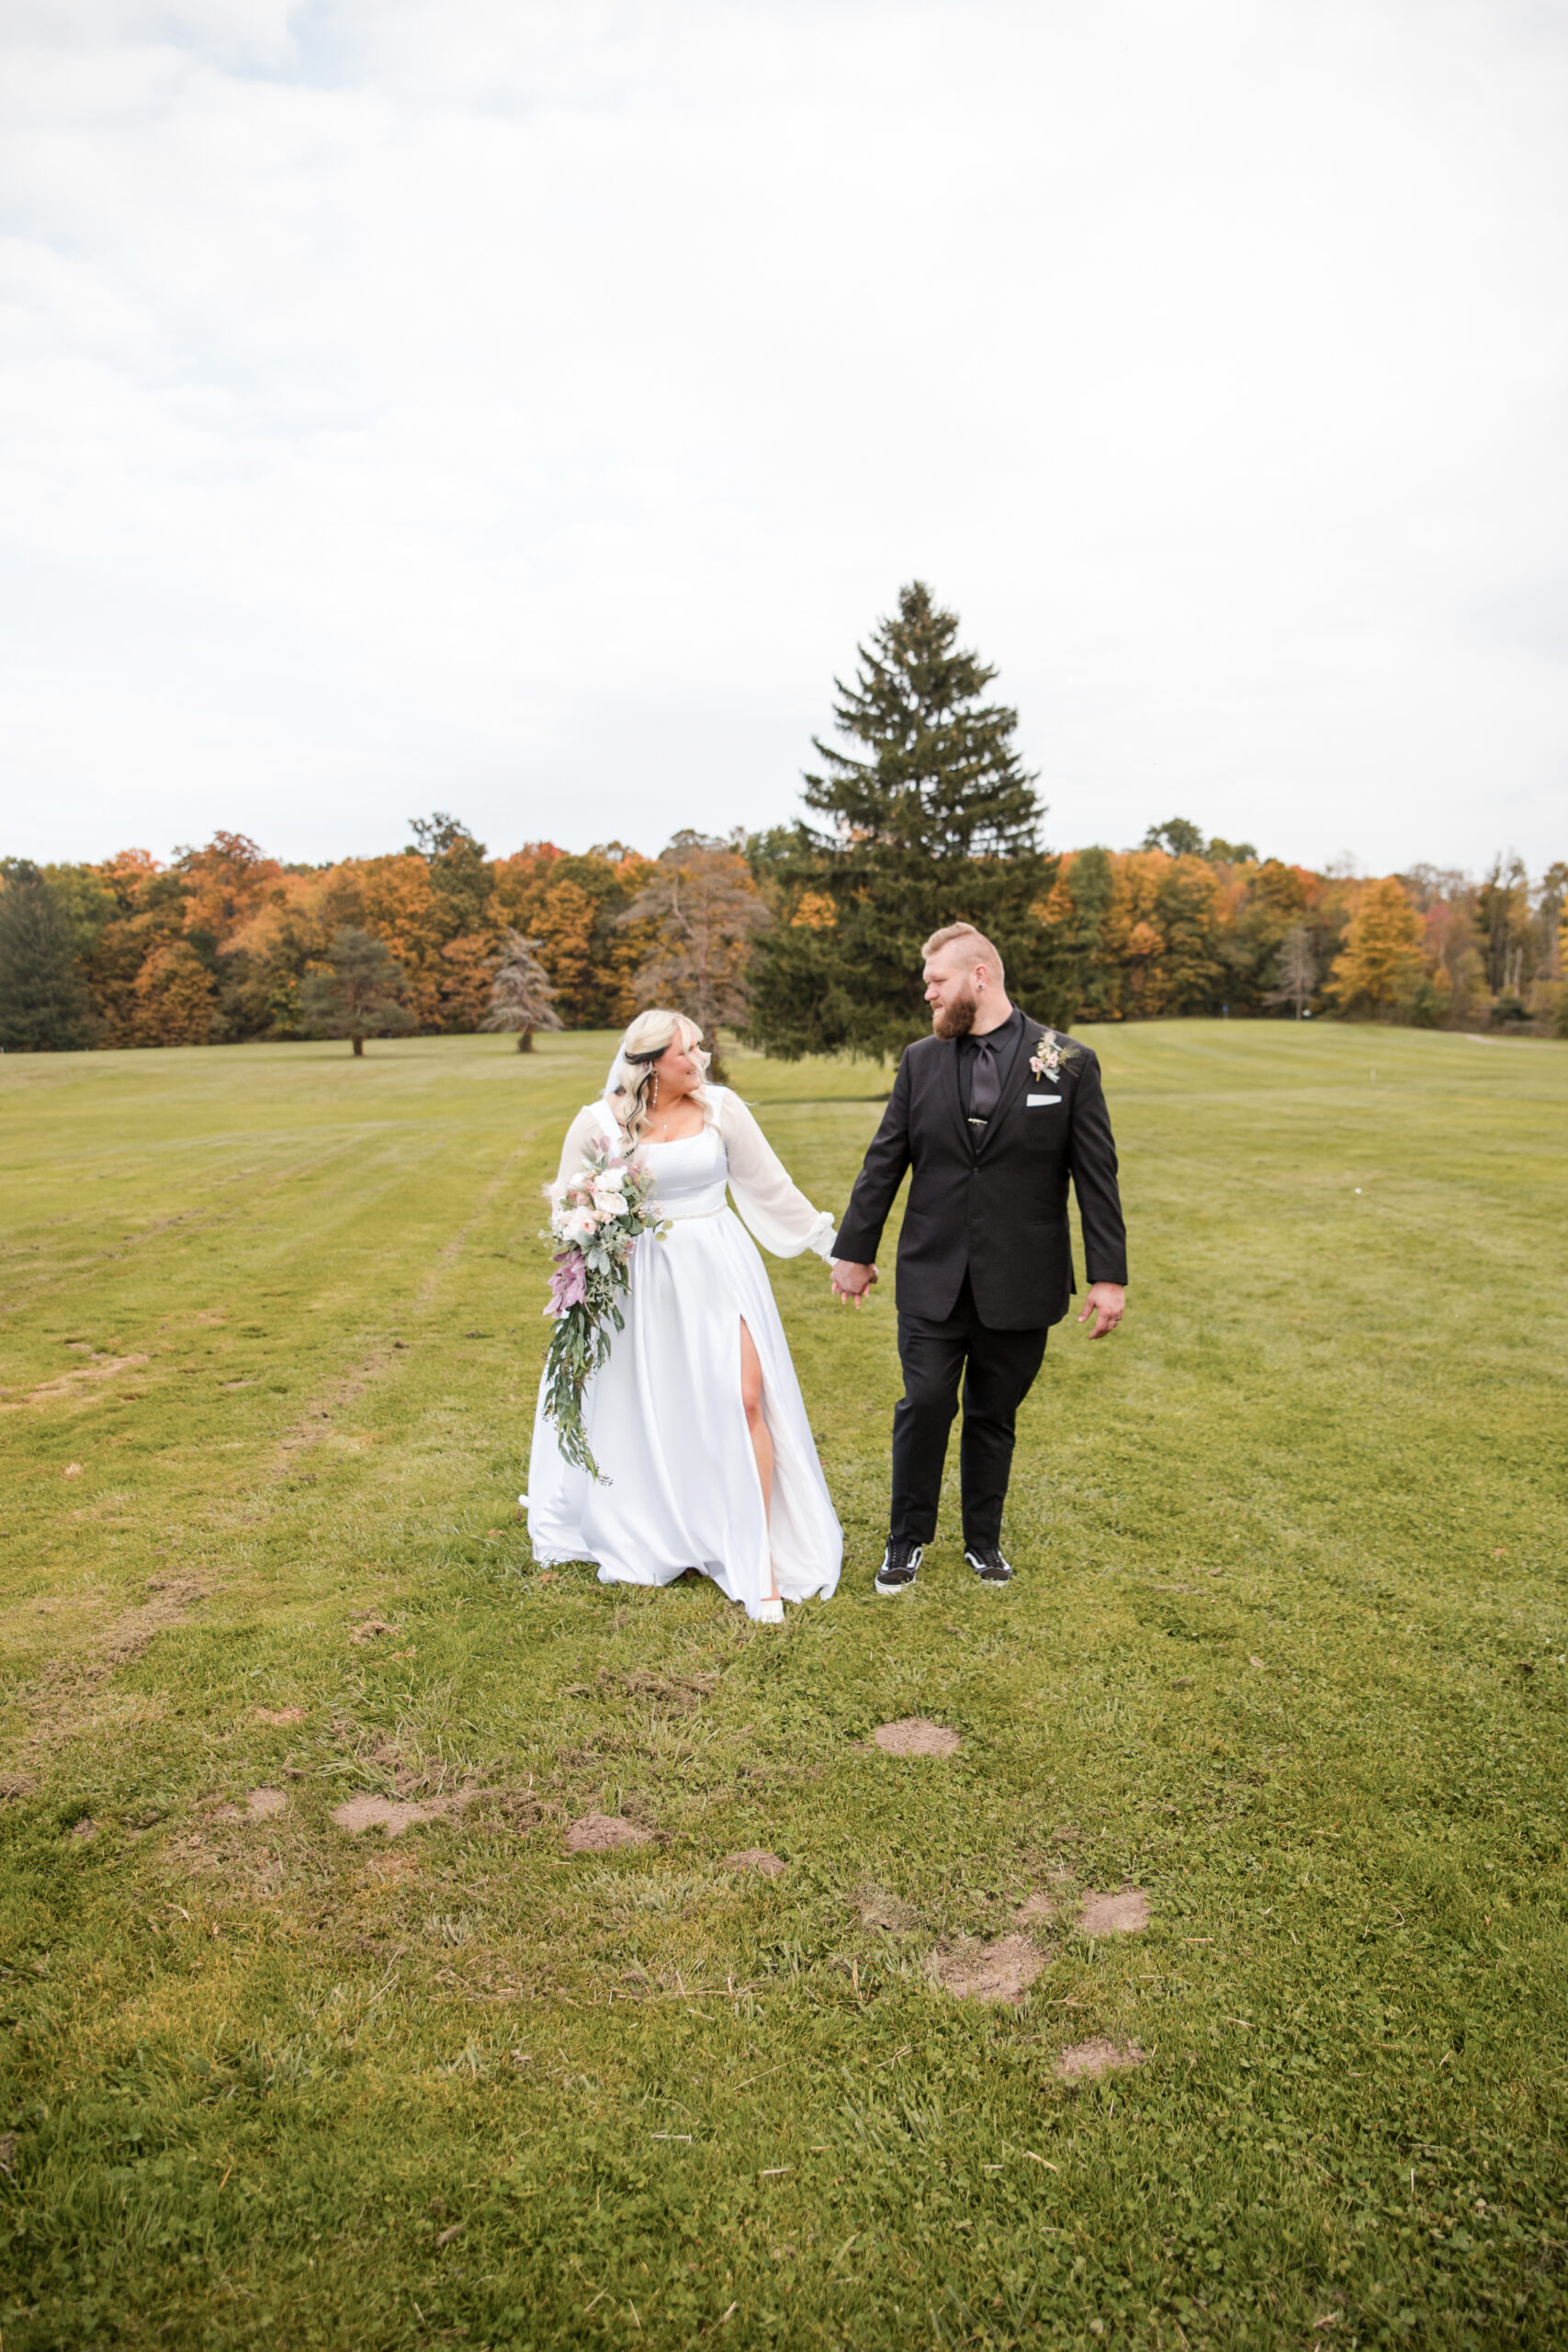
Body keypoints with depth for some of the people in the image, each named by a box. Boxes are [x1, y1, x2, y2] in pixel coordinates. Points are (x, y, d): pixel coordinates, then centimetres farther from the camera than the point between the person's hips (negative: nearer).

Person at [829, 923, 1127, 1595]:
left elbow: (1096, 1177, -3)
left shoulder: (1069, 1062, -3)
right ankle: (907, 1540, 19)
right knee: (924, 1405, -1)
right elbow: (883, 1163, 8)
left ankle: (983, 1540, 31)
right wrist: (854, 1250, 10)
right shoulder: (921, 1060, 3)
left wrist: (1109, 1275, -5)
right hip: (932, 1278, 1)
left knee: (994, 1415, 11)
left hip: (1019, 1282, -1)